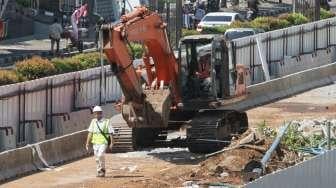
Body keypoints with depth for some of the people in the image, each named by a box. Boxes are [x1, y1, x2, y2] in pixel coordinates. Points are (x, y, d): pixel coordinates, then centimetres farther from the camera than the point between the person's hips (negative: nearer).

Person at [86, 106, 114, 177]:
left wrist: (111, 143, -6)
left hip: (103, 142, -5)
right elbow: (90, 133, 12)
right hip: (95, 142, 5)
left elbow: (111, 133, -2)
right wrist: (87, 143, 8)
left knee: (100, 155, -22)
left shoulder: (106, 122, -4)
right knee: (97, 158, 6)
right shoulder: (93, 121, 9)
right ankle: (99, 171, 18)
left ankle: (102, 170, -6)